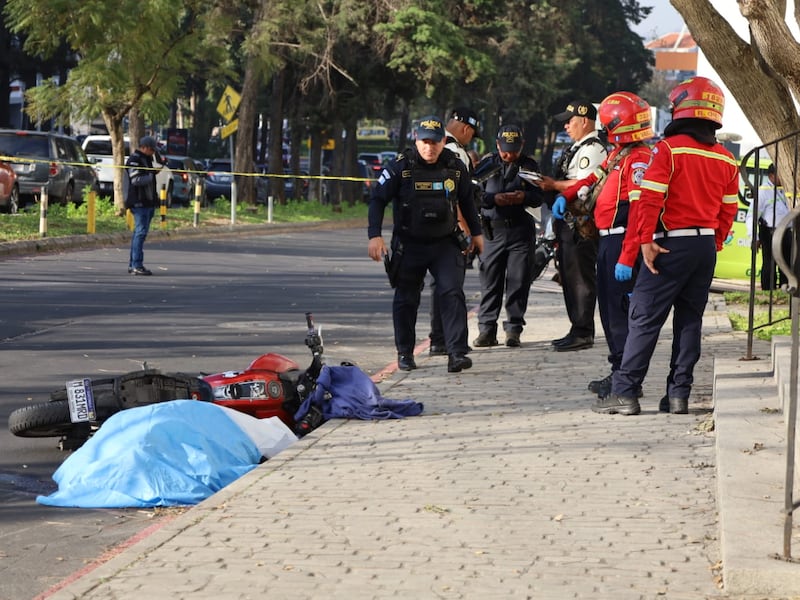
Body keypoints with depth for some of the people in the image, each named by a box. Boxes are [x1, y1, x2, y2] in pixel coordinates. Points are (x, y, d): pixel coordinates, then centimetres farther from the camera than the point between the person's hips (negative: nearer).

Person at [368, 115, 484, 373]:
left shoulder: (455, 167, -1)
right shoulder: (400, 167, -10)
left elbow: (467, 201, 16)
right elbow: (378, 200, -6)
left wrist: (476, 232, 21)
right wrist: (374, 235, -15)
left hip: (446, 243, 1)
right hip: (409, 245, -1)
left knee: (452, 294, -14)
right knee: (406, 299, 8)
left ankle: (457, 352, -16)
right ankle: (405, 353, 23)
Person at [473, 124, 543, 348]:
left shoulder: (529, 166, 10)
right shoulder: (487, 164, 9)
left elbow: (539, 196, 6)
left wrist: (524, 197, -15)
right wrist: (494, 199, -15)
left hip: (521, 231, 0)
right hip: (493, 230, 0)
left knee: (518, 283, -1)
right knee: (490, 281, 0)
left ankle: (514, 329, 5)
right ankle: (486, 330, 5)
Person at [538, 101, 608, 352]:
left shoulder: (593, 149, -13)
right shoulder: (577, 148, 21)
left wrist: (554, 185, -15)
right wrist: (551, 184, 11)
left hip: (582, 224, -11)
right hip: (569, 222, 11)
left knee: (580, 277, -8)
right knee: (569, 277, 15)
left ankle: (583, 333, -6)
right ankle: (578, 330, 23)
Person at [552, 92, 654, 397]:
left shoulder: (639, 158, -17)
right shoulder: (618, 154, 16)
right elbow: (594, 179, 33)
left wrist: (627, 258, -27)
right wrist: (566, 196, 16)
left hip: (622, 242, -10)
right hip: (607, 240, 10)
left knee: (620, 310, -8)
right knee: (609, 307, 15)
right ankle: (619, 372, 23)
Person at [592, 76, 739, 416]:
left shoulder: (669, 149, -10)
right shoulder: (726, 160, 9)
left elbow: (650, 198, -16)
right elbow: (728, 210, 13)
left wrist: (646, 239, -14)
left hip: (672, 245, -6)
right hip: (706, 245, 6)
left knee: (645, 318, -3)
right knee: (689, 319, 11)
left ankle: (625, 392, -5)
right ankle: (679, 394, 10)